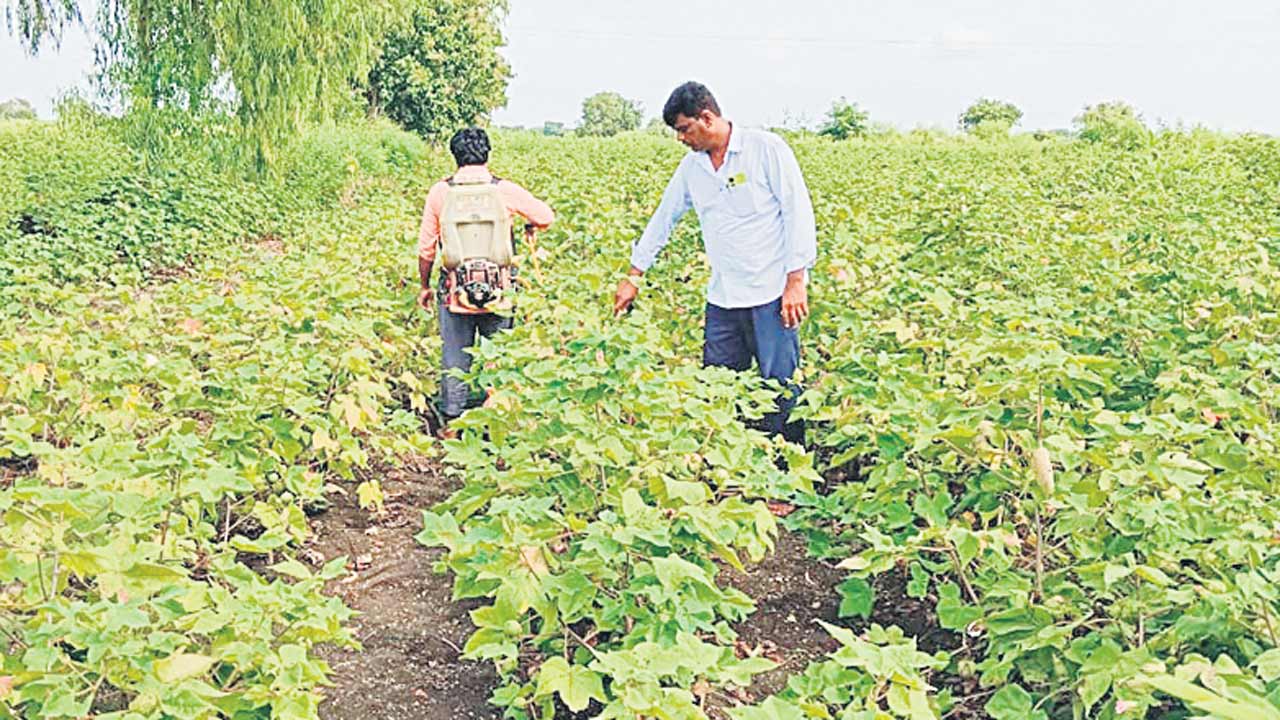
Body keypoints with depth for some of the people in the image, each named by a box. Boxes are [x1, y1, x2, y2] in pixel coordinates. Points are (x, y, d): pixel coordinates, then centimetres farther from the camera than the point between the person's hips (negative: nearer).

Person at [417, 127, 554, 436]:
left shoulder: (440, 192, -1)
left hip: (455, 291, 1)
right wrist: (529, 226, 29)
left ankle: (451, 423, 20)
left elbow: (426, 248, 4)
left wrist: (424, 286, 17)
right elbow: (546, 217, 6)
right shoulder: (505, 190, -3)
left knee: (455, 358, 11)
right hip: (498, 291, 0)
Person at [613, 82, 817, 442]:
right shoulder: (692, 166, 12)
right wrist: (633, 276, 22)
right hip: (723, 299, 6)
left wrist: (796, 281, -13)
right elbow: (663, 218, 21)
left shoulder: (767, 148, -6)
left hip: (772, 293, -6)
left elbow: (799, 212, -8)